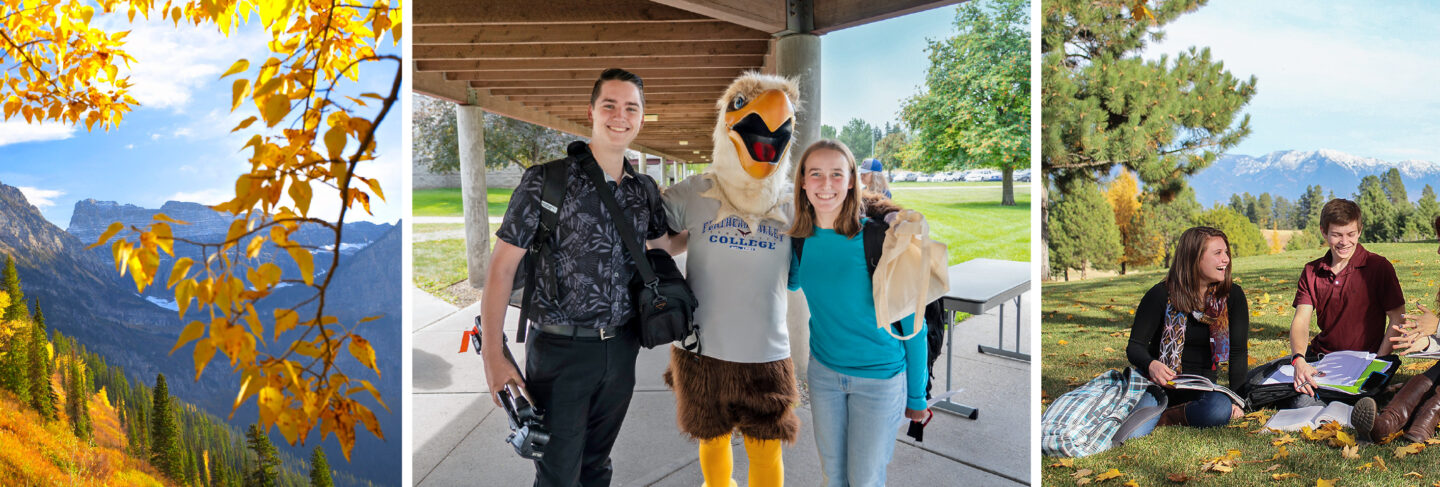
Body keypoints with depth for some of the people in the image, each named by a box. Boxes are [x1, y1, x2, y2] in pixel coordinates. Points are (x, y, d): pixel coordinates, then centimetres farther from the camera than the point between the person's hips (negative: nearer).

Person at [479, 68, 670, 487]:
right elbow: (502, 266, -10)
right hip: (561, 349, -4)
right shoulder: (546, 181, -11)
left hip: (621, 348, 5)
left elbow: (663, 244, 24)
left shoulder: (645, 190, 5)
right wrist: (493, 354, -14)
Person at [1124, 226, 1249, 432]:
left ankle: (1164, 418, -14)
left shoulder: (1232, 295, 2)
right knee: (1131, 431, -30)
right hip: (1161, 383, -2)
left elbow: (1239, 351, 1)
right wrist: (1151, 365, -32)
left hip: (1202, 387, 2)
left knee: (1220, 410, -35)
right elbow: (1135, 346, -8)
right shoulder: (1161, 295, -6)